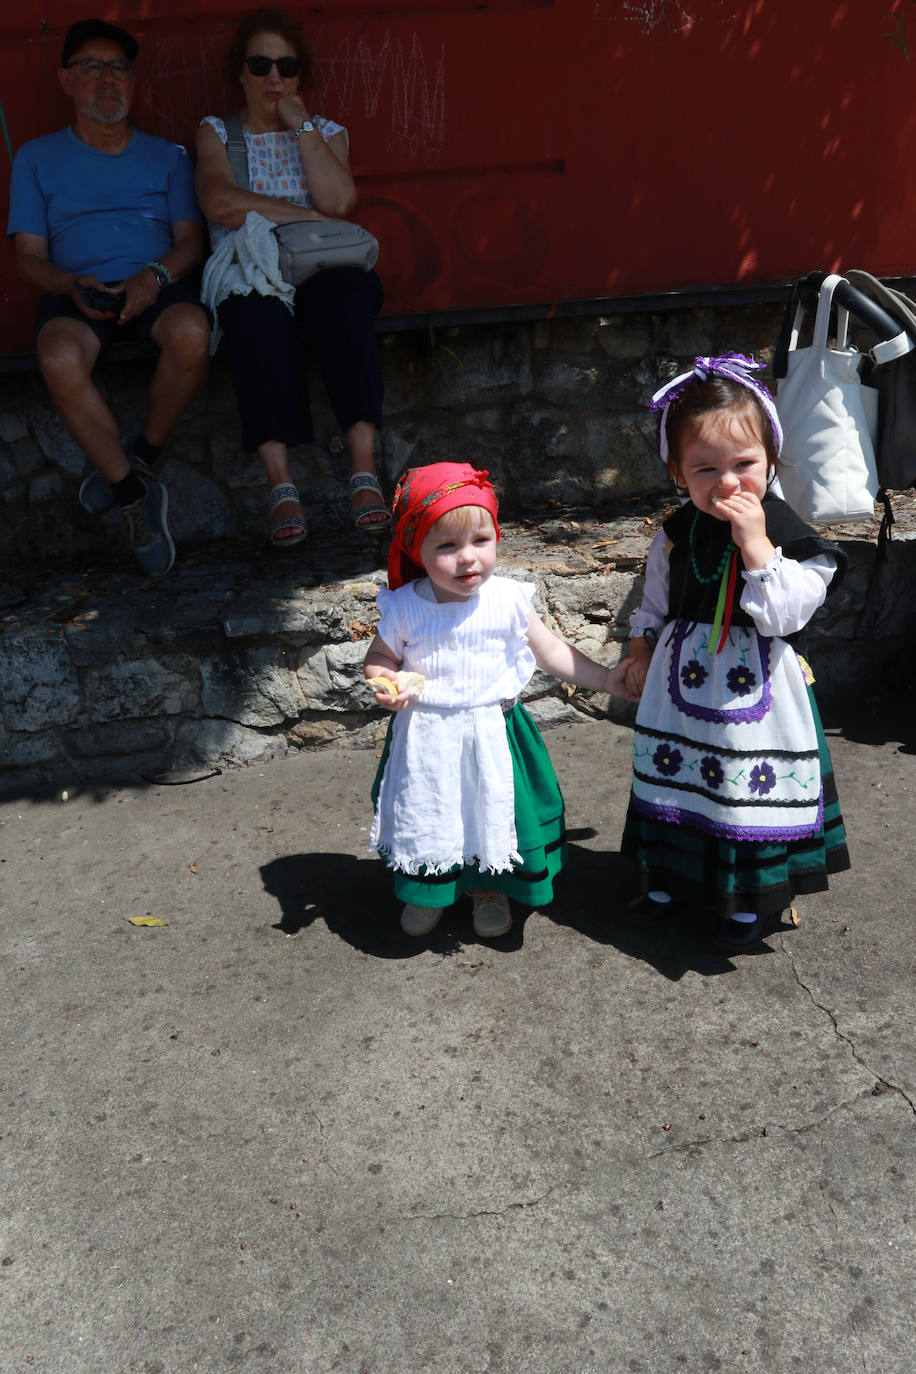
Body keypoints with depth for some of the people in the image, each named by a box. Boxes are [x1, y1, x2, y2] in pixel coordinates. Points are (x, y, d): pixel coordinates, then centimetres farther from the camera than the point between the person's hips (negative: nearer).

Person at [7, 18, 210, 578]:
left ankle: (137, 459, -14)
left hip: (157, 286, 1)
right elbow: (30, 256, 10)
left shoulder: (167, 156, 21)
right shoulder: (38, 158, 18)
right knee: (60, 358, -36)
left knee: (191, 332, -37)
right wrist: (72, 285, -14)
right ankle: (136, 493, -23)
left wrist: (154, 276, -14)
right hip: (76, 292, 0)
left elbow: (190, 240, 10)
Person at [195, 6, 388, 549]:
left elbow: (339, 202, 0)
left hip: (319, 271, 1)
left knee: (344, 296, -35)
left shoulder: (327, 133, 23)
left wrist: (301, 124, 4)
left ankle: (365, 471, -42)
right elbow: (219, 203, -4)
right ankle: (281, 485, -43)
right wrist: (306, 216, -7)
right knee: (259, 318, -37)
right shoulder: (216, 133, 19)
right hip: (247, 276, -1)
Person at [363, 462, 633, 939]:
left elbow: (550, 651, 2)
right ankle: (428, 889, 39)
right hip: (427, 737, 0)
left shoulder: (507, 600, -9)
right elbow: (379, 656, 5)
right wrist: (385, 682, -17)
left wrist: (604, 678, 3)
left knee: (494, 811, 11)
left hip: (493, 732, 0)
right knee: (427, 814, 11)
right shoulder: (405, 607, -10)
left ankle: (491, 887, 40)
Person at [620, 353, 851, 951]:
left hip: (755, 693, -4)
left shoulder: (790, 533, -13)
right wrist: (641, 656, 11)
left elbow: (782, 614, -23)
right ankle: (672, 882, 38)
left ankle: (754, 901, 29)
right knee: (676, 784, 16)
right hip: (682, 685, 4)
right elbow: (654, 605, 13)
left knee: (750, 790, 6)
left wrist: (756, 543, -26)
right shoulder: (676, 535, -1)